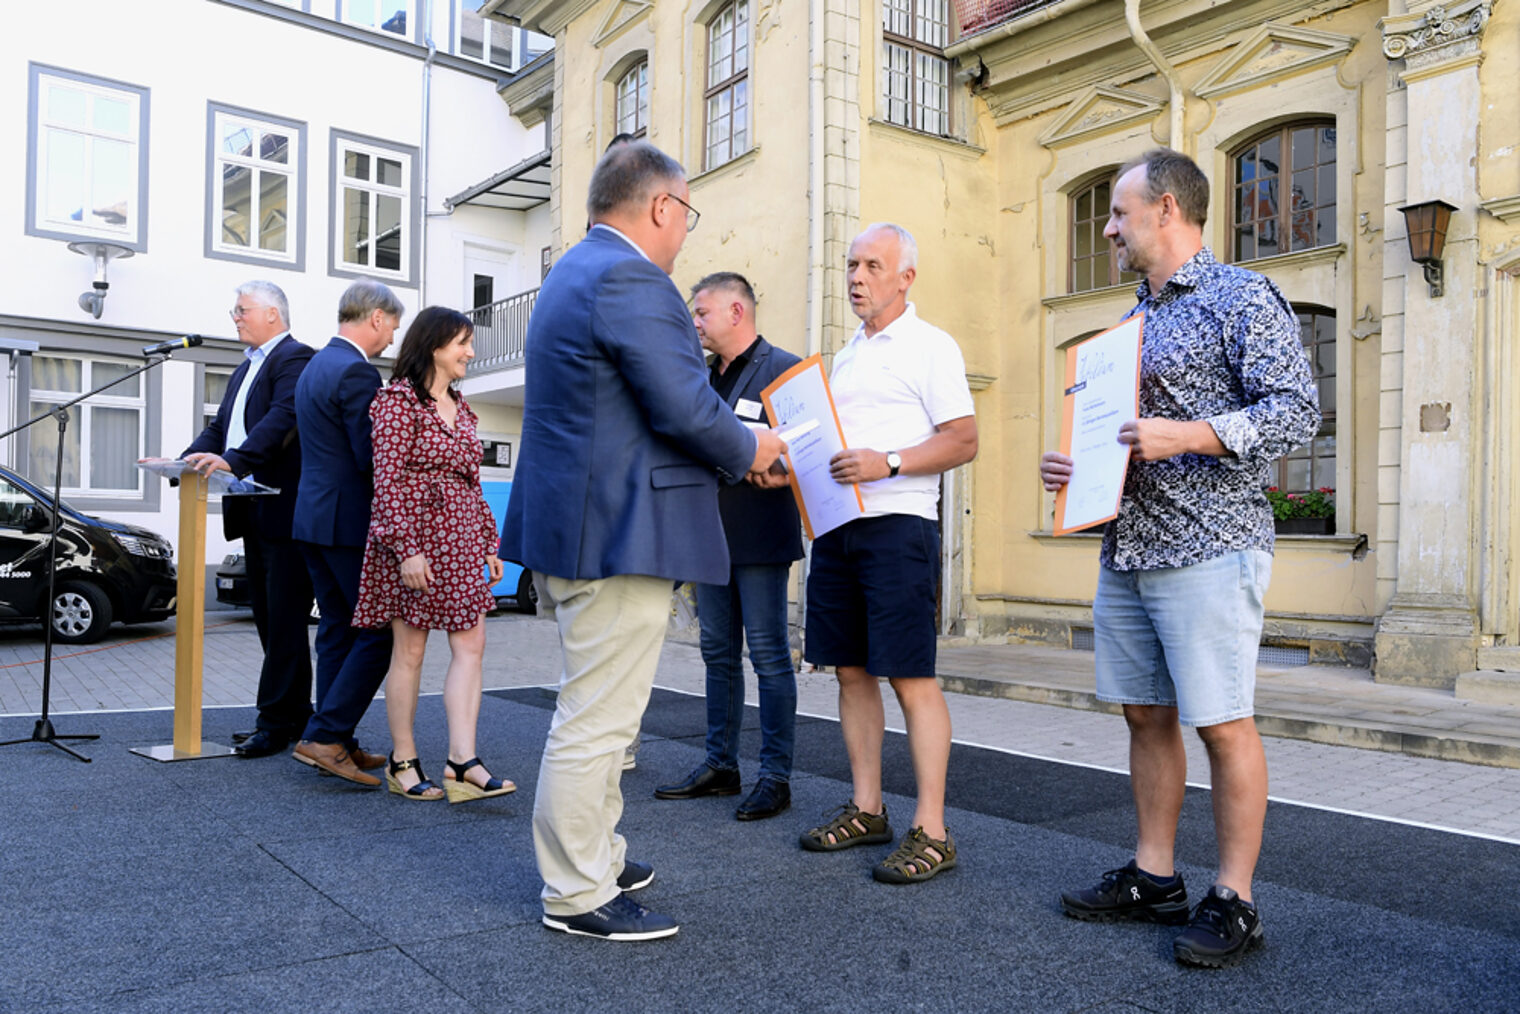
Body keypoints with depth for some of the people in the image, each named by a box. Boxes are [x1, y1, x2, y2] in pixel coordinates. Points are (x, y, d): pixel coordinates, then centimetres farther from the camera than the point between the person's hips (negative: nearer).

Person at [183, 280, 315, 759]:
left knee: (285, 620, -5)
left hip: (284, 511, -10)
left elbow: (283, 419, -23)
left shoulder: (295, 358, -8)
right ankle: (295, 715, 21)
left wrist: (233, 461, -34)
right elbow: (220, 428, 18)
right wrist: (190, 459, 0)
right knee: (271, 618, 13)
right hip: (254, 514, 10)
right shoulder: (244, 369, 23)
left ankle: (277, 721, 1)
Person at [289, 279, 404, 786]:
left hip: (314, 516, 10)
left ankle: (337, 743, 18)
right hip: (351, 521, -10)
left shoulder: (315, 366, 17)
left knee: (337, 630, 13)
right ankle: (324, 736, -4)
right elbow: (373, 459, -18)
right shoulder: (357, 372, -15)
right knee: (379, 631, -3)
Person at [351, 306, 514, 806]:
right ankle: (402, 761, 13)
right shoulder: (398, 400, -6)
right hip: (414, 534, -7)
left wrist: (489, 544, 14)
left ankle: (462, 759, -3)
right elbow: (387, 479, -13)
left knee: (470, 644, -2)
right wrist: (407, 548, -20)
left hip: (460, 540, 7)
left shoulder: (459, 408, 18)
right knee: (410, 649, 1)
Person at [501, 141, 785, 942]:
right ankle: (578, 897, 12)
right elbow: (686, 408, -21)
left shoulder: (573, 273, 18)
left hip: (572, 525, 11)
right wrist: (748, 450, -2)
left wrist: (731, 447, 20)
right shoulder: (630, 279, -16)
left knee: (594, 715, 21)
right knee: (597, 720, -1)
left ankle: (596, 856, 35)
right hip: (618, 535, -11)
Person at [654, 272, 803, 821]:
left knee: (768, 656, -1)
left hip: (759, 538, -8)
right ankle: (720, 765, 24)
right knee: (719, 652, 13)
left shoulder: (782, 367, -6)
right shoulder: (705, 379, 17)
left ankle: (775, 776, 8)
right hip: (711, 533, 8)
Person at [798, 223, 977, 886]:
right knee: (851, 671, 10)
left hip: (897, 526, -8)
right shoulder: (846, 354, 21)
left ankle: (931, 831, 1)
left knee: (910, 677, -7)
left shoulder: (929, 347, -2)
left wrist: (888, 463, -20)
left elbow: (963, 440, -9)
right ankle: (866, 810, 21)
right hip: (836, 526, 8)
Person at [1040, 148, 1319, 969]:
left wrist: (1187, 435, -23)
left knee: (1222, 723, -2)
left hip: (1207, 548, -8)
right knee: (1146, 714, 12)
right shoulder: (1132, 319, 19)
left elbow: (1296, 409, -13)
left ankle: (1232, 901, 11)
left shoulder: (1241, 299, -5)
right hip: (1125, 546, 8)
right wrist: (1070, 462, 7)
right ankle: (1153, 876, 24)